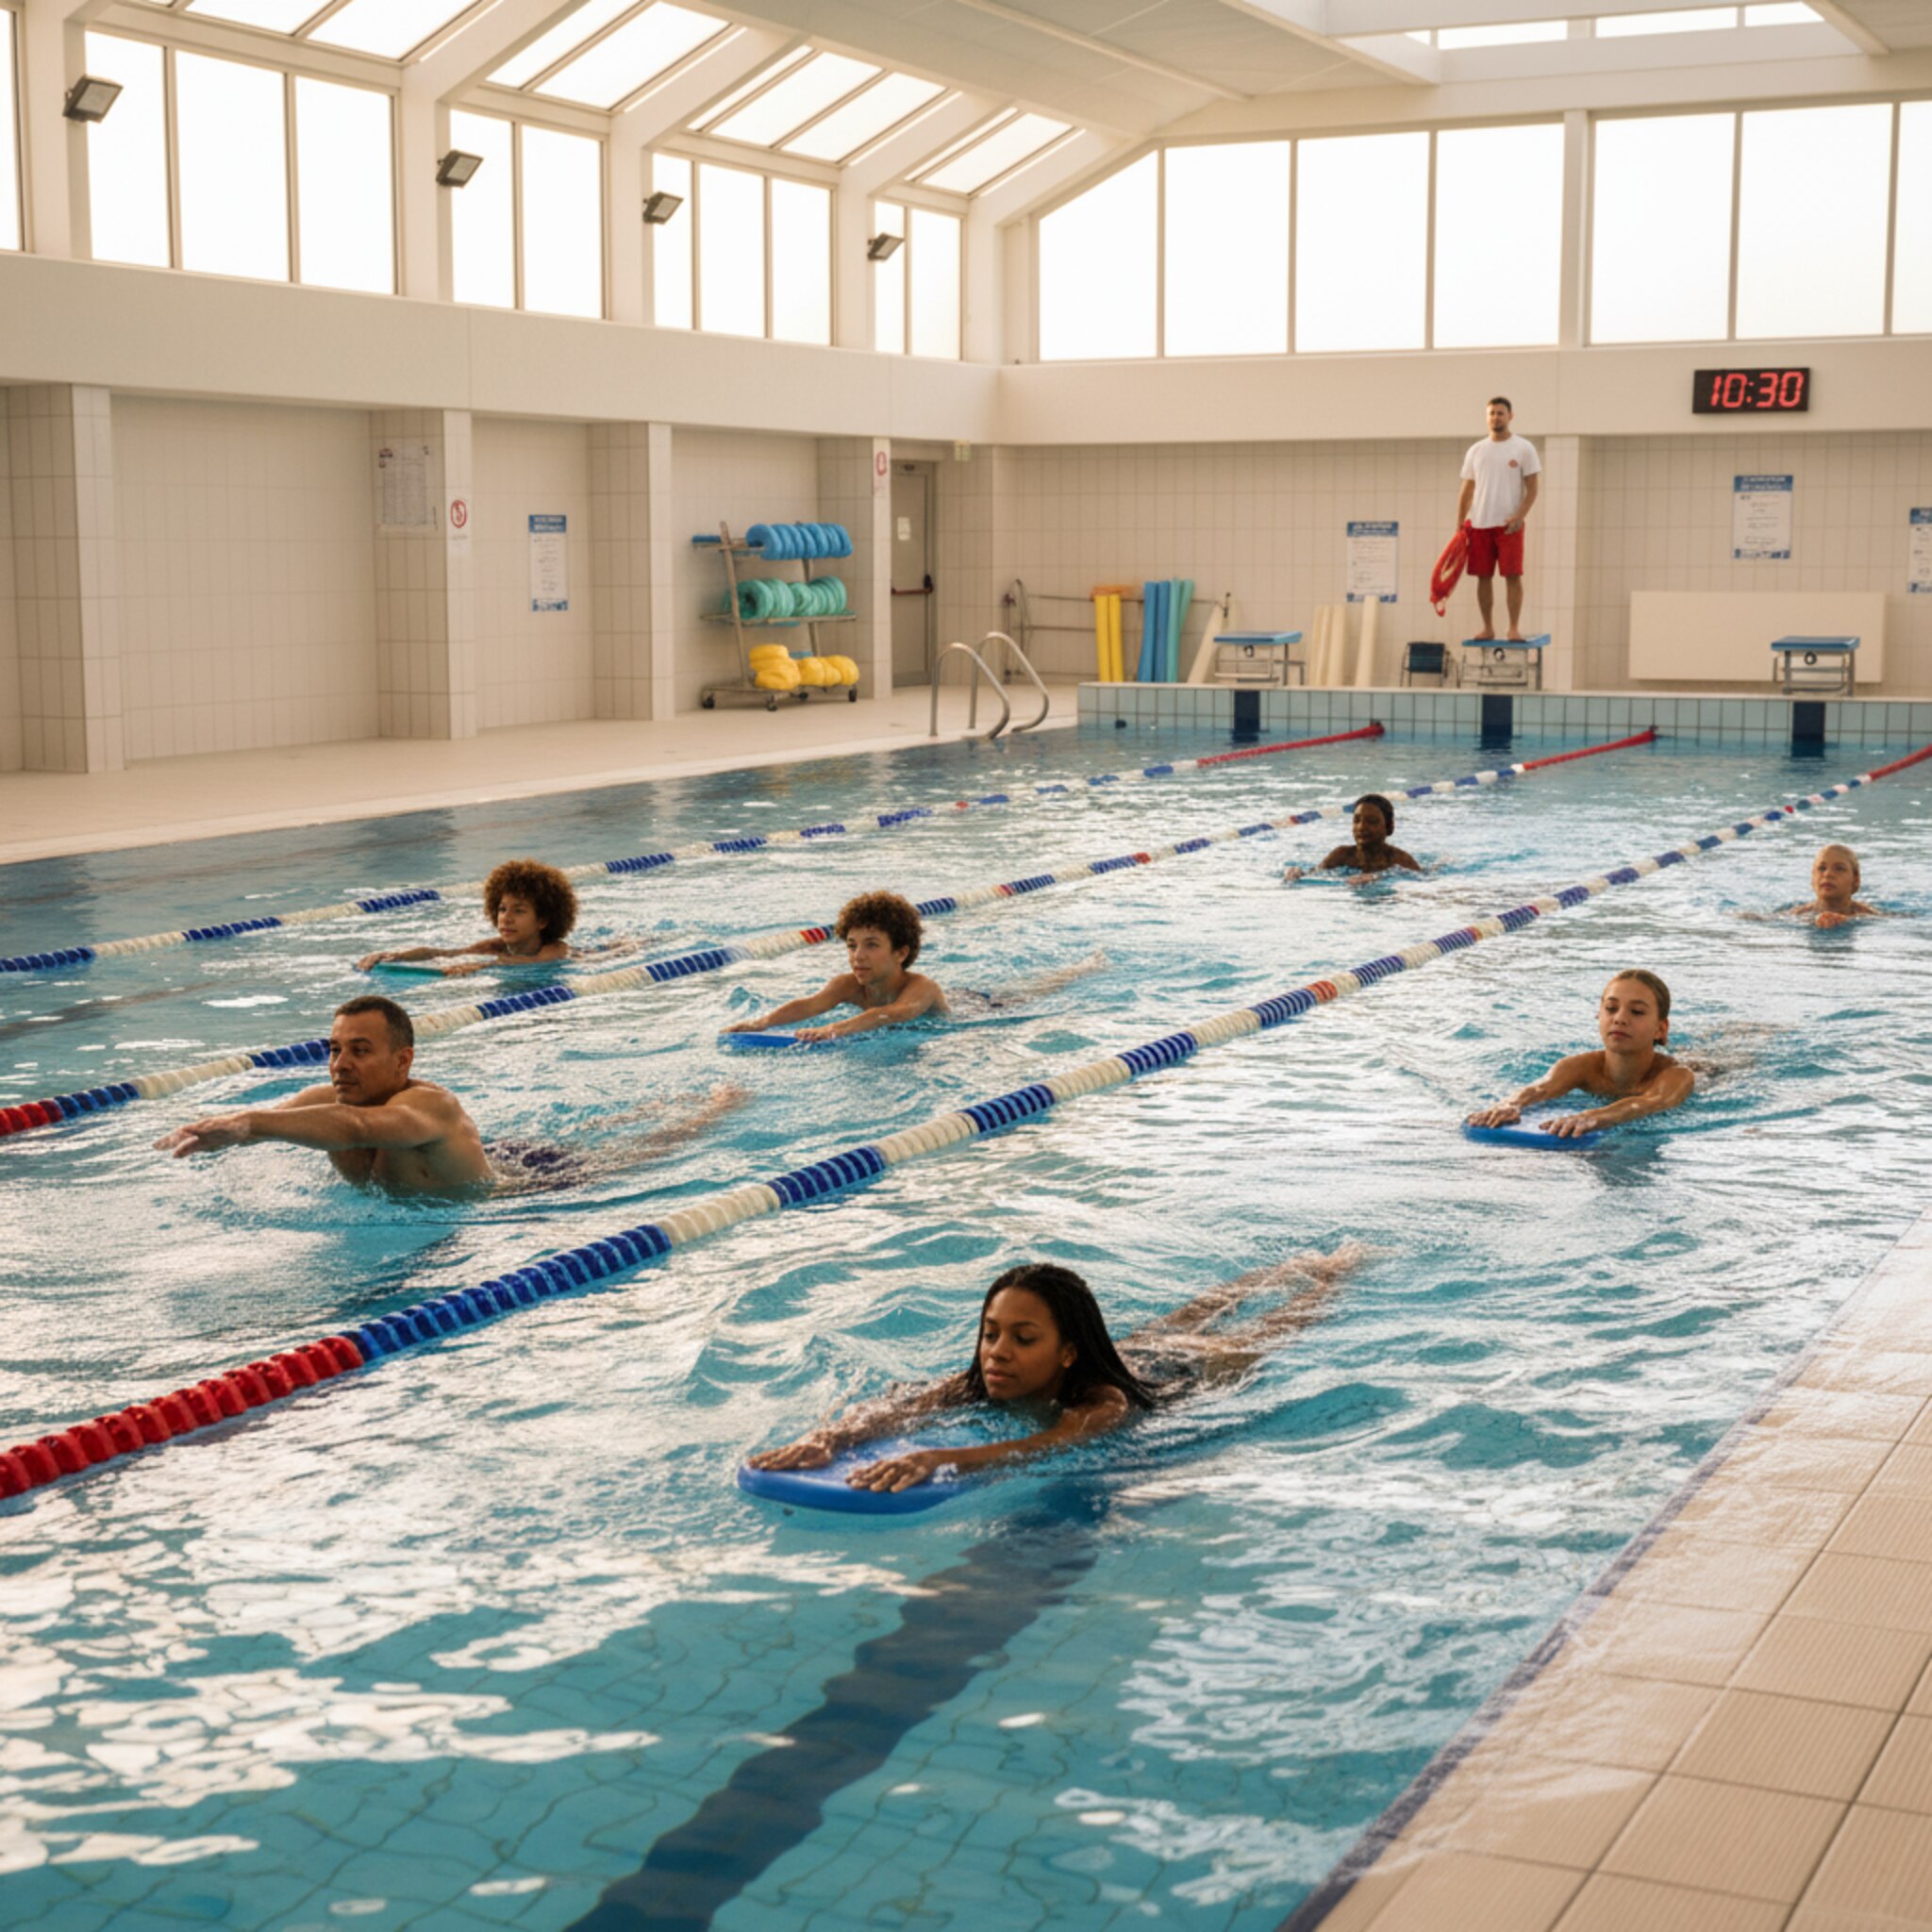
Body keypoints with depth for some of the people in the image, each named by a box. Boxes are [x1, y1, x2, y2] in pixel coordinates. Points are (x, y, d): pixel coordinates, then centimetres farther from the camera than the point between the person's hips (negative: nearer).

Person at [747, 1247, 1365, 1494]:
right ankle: (1297, 1264, 63)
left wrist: (934, 1459, -86)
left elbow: (1043, 1446, -69)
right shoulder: (983, 1384, -36)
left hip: (1197, 1371, -4)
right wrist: (827, 1438, -71)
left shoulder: (1102, 1402, -50)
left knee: (1266, 1330, 26)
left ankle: (1341, 1264, 56)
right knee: (1187, 1319, 35)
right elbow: (898, 1407, -49)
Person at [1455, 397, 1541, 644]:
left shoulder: (1523, 449, 0)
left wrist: (1519, 516, -16)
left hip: (1509, 524, -4)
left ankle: (1514, 628, -3)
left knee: (1512, 575, -7)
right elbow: (1467, 491, 12)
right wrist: (1459, 525, 4)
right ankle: (1488, 628, 10)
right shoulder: (1475, 450, 11)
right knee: (1483, 577, 4)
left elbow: (1533, 488, -3)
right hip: (1479, 523, 4)